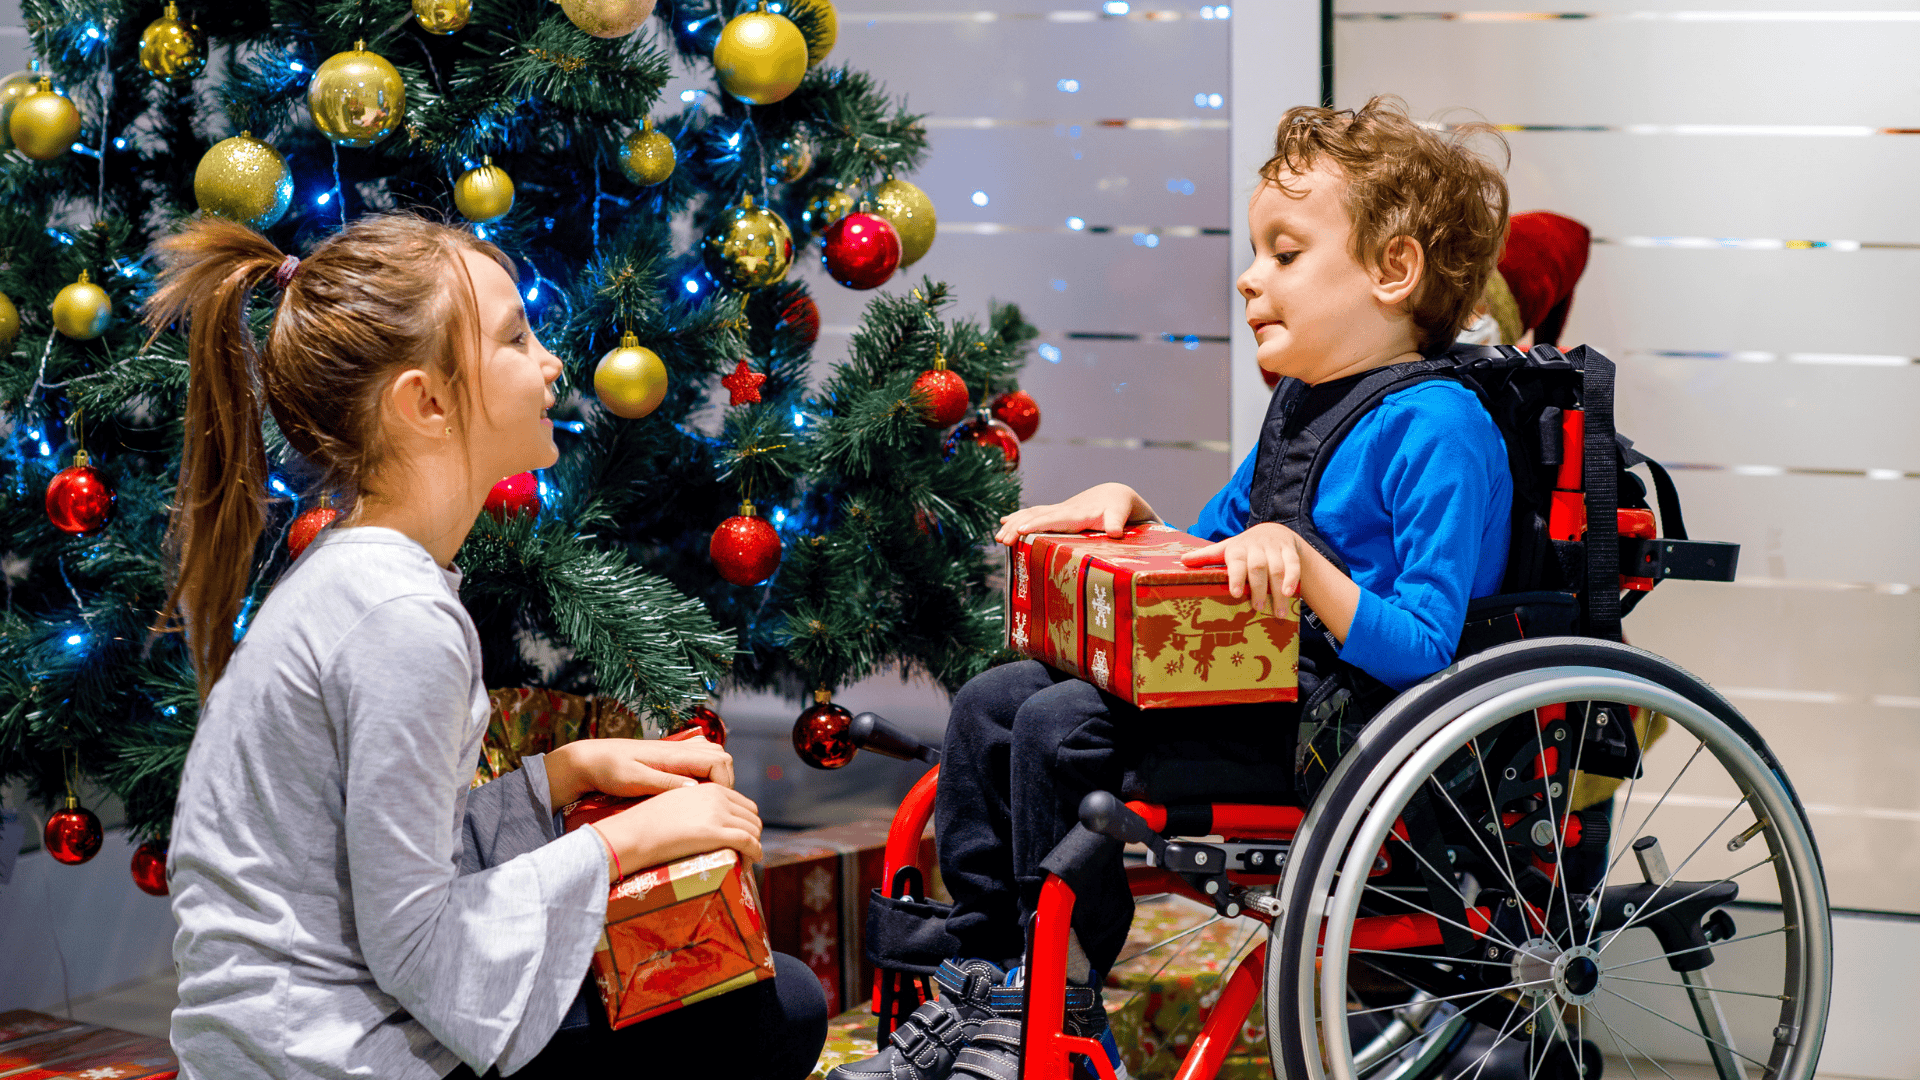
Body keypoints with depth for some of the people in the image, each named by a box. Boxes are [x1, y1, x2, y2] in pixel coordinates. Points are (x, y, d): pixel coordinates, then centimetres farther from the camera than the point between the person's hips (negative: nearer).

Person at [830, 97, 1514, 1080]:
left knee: (1062, 728, -23)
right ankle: (979, 988, 10)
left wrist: (1304, 567, -31)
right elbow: (1211, 555, 28)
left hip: (1340, 724, -10)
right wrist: (1124, 510, 10)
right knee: (992, 702, 5)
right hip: (1246, 691, 10)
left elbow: (1425, 651, -21)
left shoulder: (1438, 429, -15)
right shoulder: (1298, 404, 15)